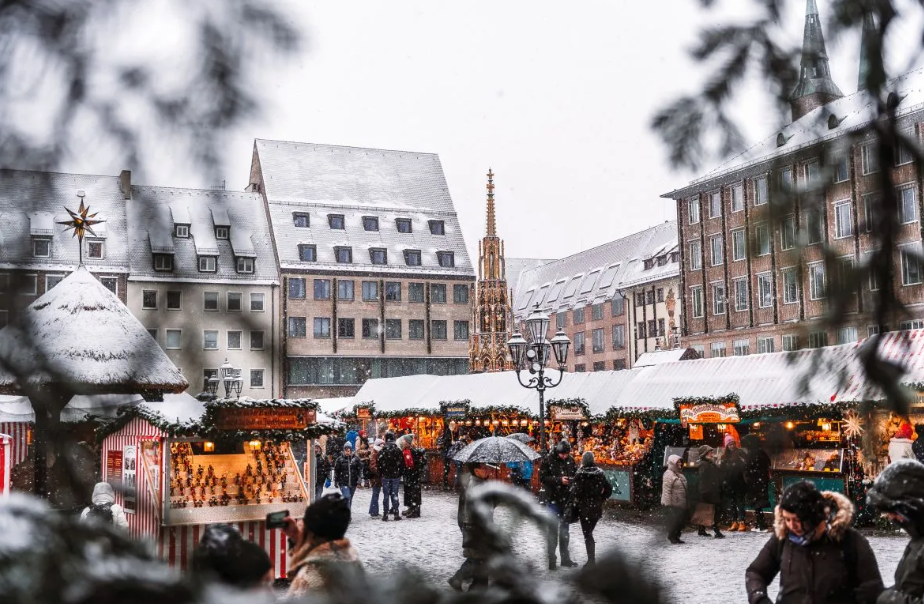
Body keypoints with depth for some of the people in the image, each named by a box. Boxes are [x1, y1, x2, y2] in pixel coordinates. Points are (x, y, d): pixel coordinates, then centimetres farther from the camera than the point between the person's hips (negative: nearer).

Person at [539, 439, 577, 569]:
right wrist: (559, 480, -20)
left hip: (567, 499, 5)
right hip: (553, 499, -4)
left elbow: (575, 474, 14)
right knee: (553, 529, -3)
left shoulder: (570, 460, 3)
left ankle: (565, 558, 24)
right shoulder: (548, 460, -9)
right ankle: (551, 559, 5)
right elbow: (542, 478, -10)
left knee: (565, 529, 14)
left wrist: (572, 479, -10)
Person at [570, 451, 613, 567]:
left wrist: (576, 500, 0)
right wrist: (600, 500, 11)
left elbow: (575, 492, -20)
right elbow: (609, 489, 4)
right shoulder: (600, 473, 2)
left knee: (587, 534, 2)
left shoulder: (580, 474, -14)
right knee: (589, 532, 18)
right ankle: (592, 560, 21)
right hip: (597, 508, 5)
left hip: (584, 508, -5)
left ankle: (591, 560, 1)